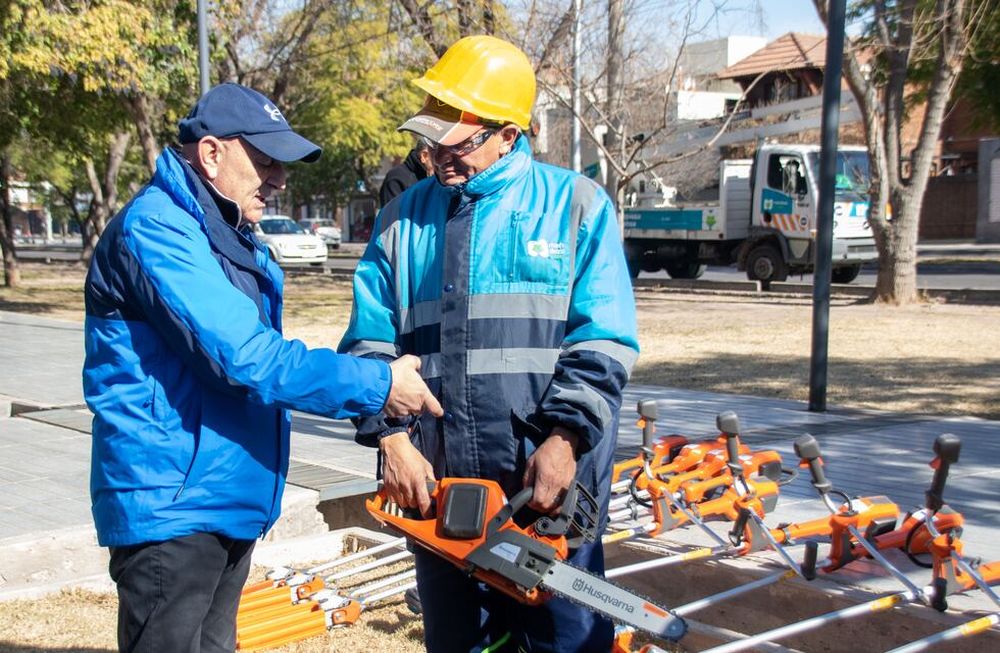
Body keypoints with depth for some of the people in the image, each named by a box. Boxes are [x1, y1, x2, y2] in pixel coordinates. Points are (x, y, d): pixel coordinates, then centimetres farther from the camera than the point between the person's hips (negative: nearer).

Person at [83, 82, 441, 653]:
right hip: (172, 510, -10)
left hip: (230, 503, 10)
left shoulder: (229, 234, 14)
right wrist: (376, 386, -21)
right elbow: (240, 355, -26)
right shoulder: (157, 227, -18)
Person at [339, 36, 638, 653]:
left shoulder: (577, 205, 0)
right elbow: (370, 343, 6)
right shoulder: (403, 218, 9)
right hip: (438, 481, 4)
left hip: (551, 476, -3)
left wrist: (565, 439, -16)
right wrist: (392, 437, -7)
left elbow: (603, 341, -6)